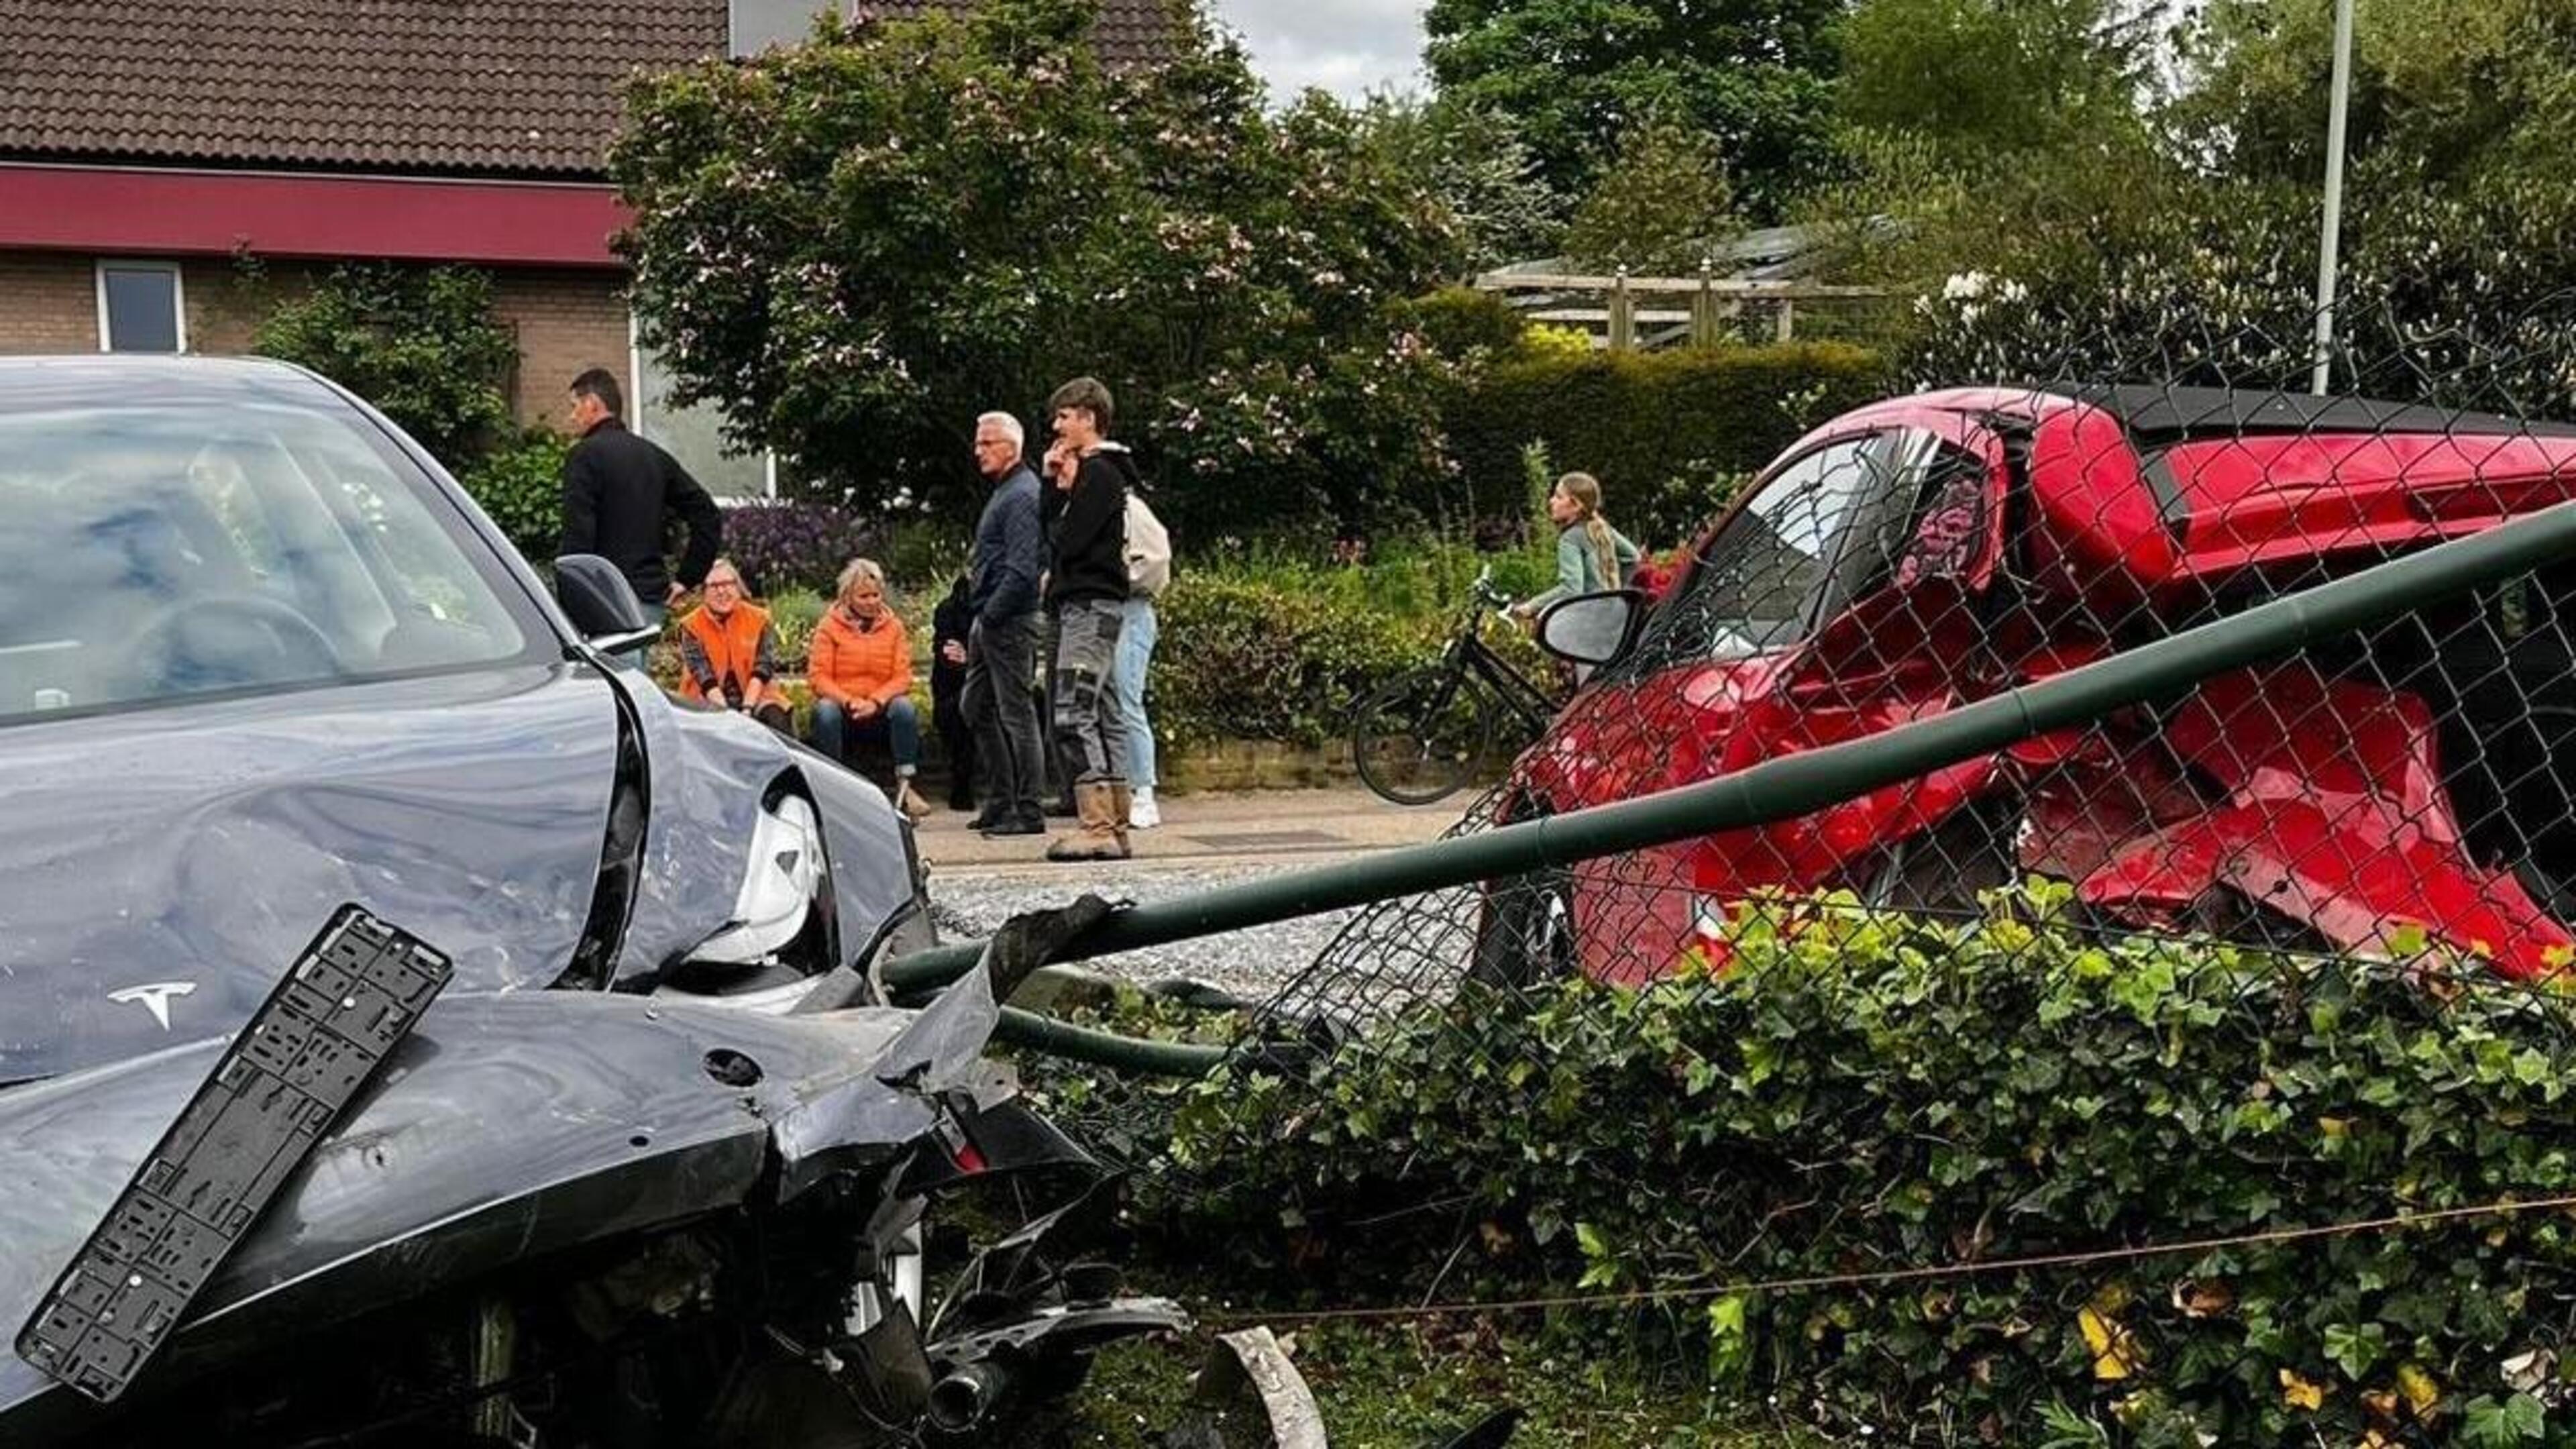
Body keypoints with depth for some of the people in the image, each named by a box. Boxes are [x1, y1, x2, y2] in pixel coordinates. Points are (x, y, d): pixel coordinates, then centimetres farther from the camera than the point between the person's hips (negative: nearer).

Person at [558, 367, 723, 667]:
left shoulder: (586, 455, -7)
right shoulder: (654, 456, 17)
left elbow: (577, 537, -16)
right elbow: (709, 517, 16)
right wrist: (687, 578, 15)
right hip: (653, 597, 8)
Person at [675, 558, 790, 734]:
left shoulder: (759, 620, 4)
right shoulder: (691, 626, 0)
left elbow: (763, 670, -4)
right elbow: (704, 677, -9)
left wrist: (747, 708, -19)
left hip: (754, 696, 1)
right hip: (707, 703, -1)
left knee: (777, 720, -29)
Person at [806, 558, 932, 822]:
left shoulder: (893, 626, 7)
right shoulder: (829, 626, 2)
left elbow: (902, 677, -1)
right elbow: (818, 676, -6)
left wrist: (876, 702, -18)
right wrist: (848, 701, -21)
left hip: (880, 709, 1)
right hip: (841, 704, -1)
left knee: (904, 708, -30)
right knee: (825, 711, -34)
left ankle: (905, 785, -26)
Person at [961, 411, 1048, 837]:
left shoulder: (1022, 495, -13)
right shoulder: (1004, 492, 19)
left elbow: (1022, 569, -22)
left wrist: (991, 614, -18)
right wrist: (980, 616, 16)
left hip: (1010, 621, -11)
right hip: (989, 619, 11)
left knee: (1016, 712, -7)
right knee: (978, 707, 15)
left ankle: (1027, 811, -3)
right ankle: (999, 802, 21)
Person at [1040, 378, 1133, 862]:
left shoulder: (1098, 472, -10)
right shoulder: (1097, 471, 22)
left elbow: (1069, 540, -16)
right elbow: (1056, 531, 19)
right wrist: (1057, 486, 8)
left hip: (1089, 606, -11)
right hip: (1092, 605, 11)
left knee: (1074, 714, -15)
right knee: (1102, 714, 9)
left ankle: (1097, 827, -19)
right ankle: (1115, 826, 11)